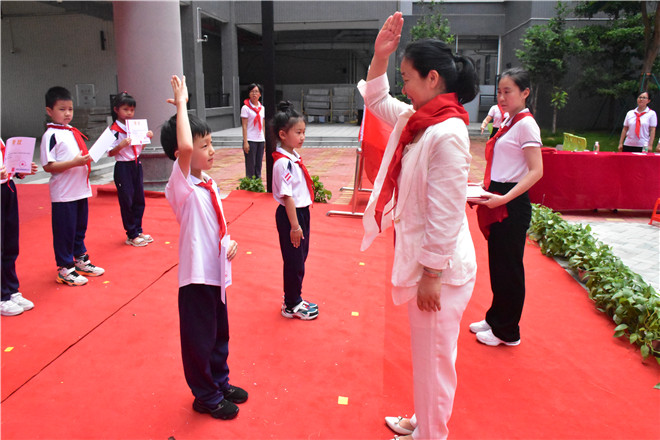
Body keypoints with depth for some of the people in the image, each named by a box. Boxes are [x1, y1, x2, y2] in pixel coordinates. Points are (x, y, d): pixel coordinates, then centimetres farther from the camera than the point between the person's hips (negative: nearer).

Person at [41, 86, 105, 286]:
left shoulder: (74, 132, 12)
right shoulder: (51, 135, -11)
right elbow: (48, 166, -18)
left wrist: (89, 158, 2)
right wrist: (74, 163, -24)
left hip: (81, 190, 8)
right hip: (63, 194, -8)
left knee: (80, 228, 18)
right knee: (65, 231, 2)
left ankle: (81, 261, 32)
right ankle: (65, 269, 14)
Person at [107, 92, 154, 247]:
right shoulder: (114, 130, -11)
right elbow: (110, 153, -13)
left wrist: (147, 138, 1)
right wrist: (121, 145, -29)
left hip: (136, 165, 7)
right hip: (123, 167, -6)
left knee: (139, 200, 11)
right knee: (127, 201, 1)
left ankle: (138, 231, 24)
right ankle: (131, 235, 11)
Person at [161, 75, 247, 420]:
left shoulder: (208, 184, 6)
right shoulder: (181, 186, -18)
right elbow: (183, 148, -38)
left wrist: (229, 242, -2)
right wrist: (181, 104, -28)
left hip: (217, 272, 8)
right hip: (196, 276, -8)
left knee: (219, 334, 23)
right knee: (200, 339, 10)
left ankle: (219, 383, 43)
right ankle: (206, 396, 29)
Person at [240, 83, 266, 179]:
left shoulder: (262, 108, 10)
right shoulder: (245, 108, -5)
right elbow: (244, 126, -8)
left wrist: (265, 140, 9)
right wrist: (245, 142, -13)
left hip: (261, 140, 5)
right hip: (250, 140, -5)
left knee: (259, 164, 9)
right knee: (250, 165, -1)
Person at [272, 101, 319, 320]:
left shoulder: (294, 157, 8)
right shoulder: (283, 162, -21)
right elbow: (286, 196, -23)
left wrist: (302, 219, 17)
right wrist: (294, 225, -23)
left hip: (301, 211, 10)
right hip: (290, 214, -9)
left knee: (300, 257, 18)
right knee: (294, 260, 3)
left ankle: (294, 299, 33)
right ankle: (291, 305, 18)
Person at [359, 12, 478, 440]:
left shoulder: (447, 135, -23)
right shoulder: (415, 120, 5)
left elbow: (445, 216, -24)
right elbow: (376, 100, 22)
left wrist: (432, 275, -19)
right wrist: (380, 55, 7)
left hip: (441, 267, -10)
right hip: (419, 258, 10)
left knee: (434, 359, 10)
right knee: (425, 355, 25)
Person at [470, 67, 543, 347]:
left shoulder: (526, 124, -12)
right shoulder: (509, 122, 14)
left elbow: (536, 171, -19)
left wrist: (505, 198, -26)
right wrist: (484, 186, 10)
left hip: (513, 205, -9)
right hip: (498, 201, 9)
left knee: (508, 267, 2)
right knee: (497, 264, 16)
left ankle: (507, 332, 16)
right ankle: (495, 318, 31)